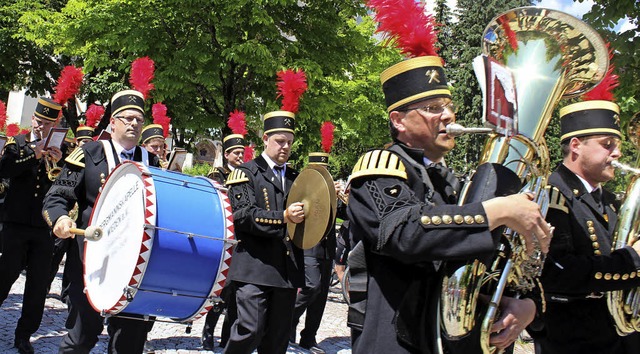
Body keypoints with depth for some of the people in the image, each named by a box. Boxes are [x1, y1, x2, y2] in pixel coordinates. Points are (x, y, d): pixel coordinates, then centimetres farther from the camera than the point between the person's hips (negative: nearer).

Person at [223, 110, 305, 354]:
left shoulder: (295, 177, 18)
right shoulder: (247, 173, 1)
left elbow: (302, 214, 23)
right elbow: (243, 215, -12)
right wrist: (283, 217, -24)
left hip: (287, 269, 5)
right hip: (256, 268, -5)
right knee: (250, 331, -9)